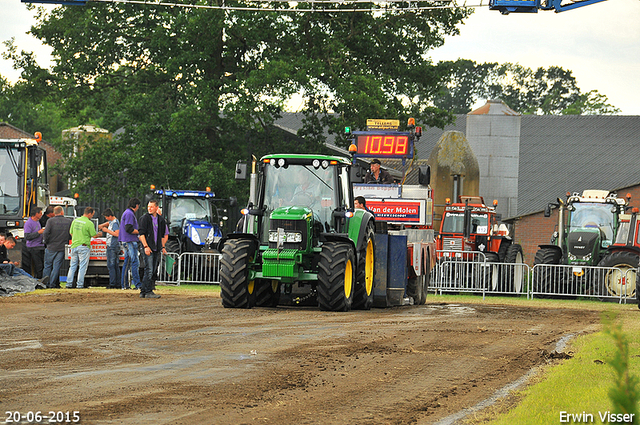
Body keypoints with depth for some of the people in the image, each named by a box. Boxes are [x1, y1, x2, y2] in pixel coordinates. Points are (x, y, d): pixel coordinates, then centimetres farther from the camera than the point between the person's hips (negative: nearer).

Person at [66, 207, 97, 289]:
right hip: (83, 247, -6)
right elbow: (94, 235, -7)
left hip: (74, 245, 6)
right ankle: (80, 285, -2)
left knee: (73, 266, 12)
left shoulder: (75, 221, 8)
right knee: (82, 266, -1)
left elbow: (71, 233, 15)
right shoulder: (89, 223, -12)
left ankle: (69, 284, 10)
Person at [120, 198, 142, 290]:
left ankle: (125, 284, 12)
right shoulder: (129, 214, -13)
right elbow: (129, 229, -20)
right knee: (135, 262, -11)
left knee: (127, 262, 11)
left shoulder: (126, 213, 19)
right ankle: (137, 284, -13)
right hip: (130, 241, -11)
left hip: (125, 241, 11)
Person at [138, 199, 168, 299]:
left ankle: (143, 292, 11)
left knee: (154, 271, 5)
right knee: (149, 270, -12)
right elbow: (141, 234, -8)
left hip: (157, 249, 6)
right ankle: (148, 292, -12)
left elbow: (165, 235, 21)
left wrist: (163, 247, 13)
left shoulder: (161, 219, 13)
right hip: (148, 249, -6)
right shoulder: (145, 218, -3)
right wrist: (146, 246, -16)